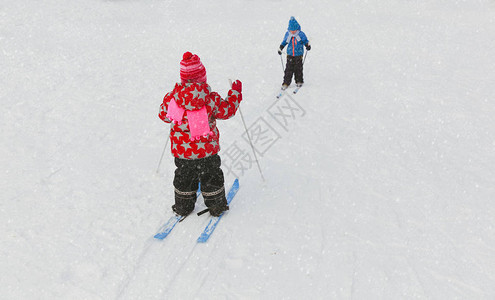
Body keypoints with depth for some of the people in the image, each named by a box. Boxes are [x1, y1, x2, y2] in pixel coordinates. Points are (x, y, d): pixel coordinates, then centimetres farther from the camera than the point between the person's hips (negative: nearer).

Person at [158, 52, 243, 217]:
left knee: (183, 177, 23)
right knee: (211, 176, 19)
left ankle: (183, 207, 37)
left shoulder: (172, 97, -13)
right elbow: (227, 110, -1)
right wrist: (236, 92, 13)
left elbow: (164, 115, 4)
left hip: (181, 150, 2)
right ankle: (216, 206, 34)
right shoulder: (211, 99, -17)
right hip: (206, 150, -2)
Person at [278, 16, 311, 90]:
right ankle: (286, 83, 2)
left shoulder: (301, 34, -6)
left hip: (298, 55, -1)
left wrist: (308, 45, -14)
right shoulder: (287, 34, 1)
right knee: (288, 69, -3)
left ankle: (299, 82, 21)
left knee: (298, 69, 5)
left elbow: (305, 41, 5)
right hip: (290, 55, 1)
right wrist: (280, 48, 8)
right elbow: (284, 42, 15)